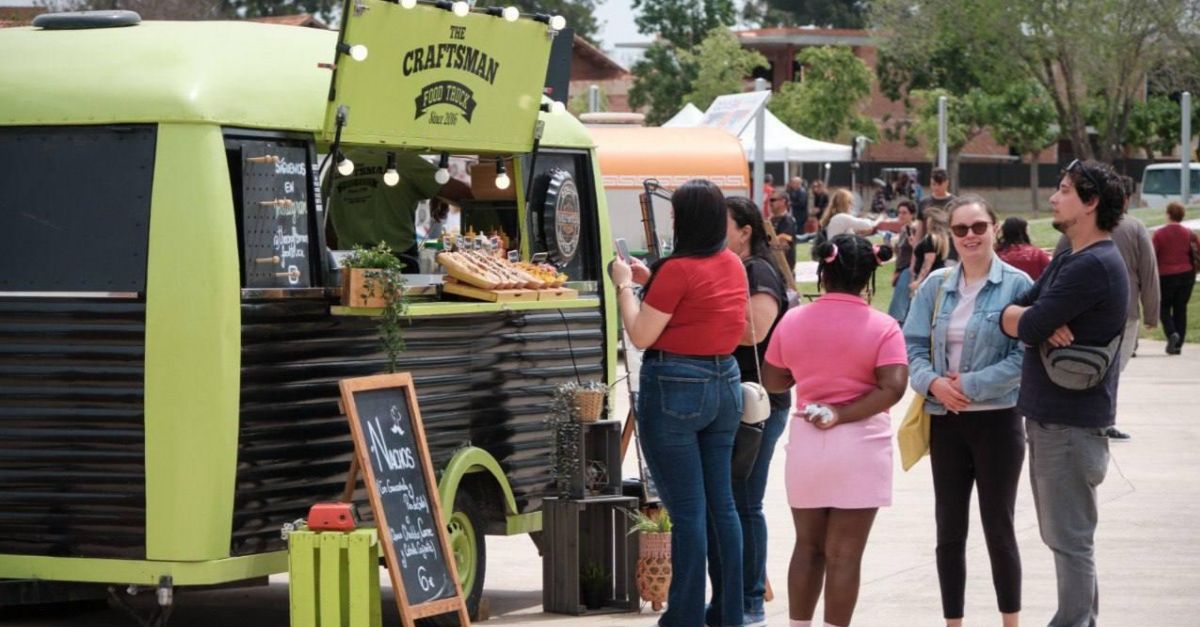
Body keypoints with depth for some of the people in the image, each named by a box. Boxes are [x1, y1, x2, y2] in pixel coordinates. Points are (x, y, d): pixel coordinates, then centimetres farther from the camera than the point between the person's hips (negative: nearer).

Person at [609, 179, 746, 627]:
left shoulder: (678, 270, -16)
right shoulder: (733, 265, 7)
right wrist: (651, 280, 18)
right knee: (722, 504, 11)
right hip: (724, 382, 8)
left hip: (675, 388, -8)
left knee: (687, 509, -4)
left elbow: (640, 335, -13)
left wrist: (624, 286, -1)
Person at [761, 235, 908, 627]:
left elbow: (772, 381, 9)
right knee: (844, 553, 0)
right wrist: (843, 414, -12)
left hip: (806, 441, 3)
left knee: (807, 546, 16)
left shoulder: (792, 321, 0)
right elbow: (893, 389, -18)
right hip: (861, 443, -3)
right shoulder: (883, 328, -8)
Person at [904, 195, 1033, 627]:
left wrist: (971, 385, -18)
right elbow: (913, 345, 5)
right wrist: (933, 382, -14)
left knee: (998, 526, 5)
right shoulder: (935, 286, 5)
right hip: (945, 421, 4)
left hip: (998, 419, -4)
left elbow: (1024, 356, -13)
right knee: (949, 530, 8)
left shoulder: (1017, 285, -7)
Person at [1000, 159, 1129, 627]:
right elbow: (1010, 314, 9)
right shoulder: (1068, 260, 16)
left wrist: (1030, 320, 1)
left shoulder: (1094, 266, -18)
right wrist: (1042, 322, -12)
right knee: (1062, 535, 17)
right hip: (1049, 416, 10)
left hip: (1071, 425, -10)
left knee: (1069, 539, -5)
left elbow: (1028, 328, -22)